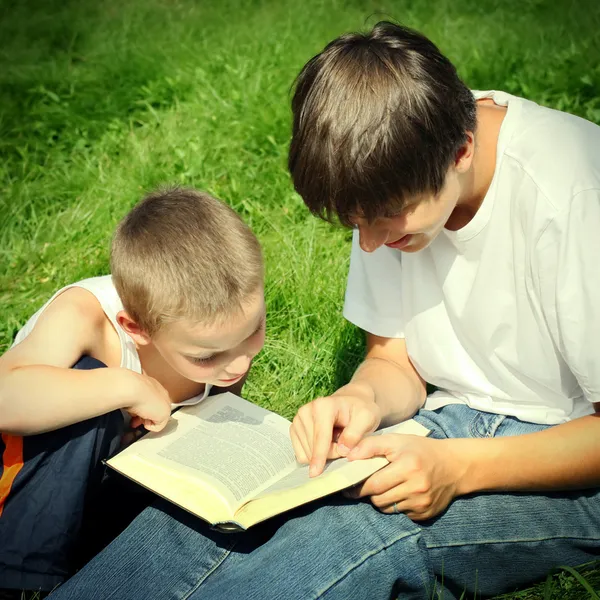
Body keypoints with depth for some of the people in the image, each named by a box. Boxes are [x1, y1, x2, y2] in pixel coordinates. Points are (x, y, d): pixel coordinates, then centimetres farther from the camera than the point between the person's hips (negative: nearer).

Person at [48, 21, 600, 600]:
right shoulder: (398, 178, -5)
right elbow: (396, 361, 5)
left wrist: (461, 466, -31)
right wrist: (364, 398, -19)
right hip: (457, 422, 5)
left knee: (376, 520, -34)